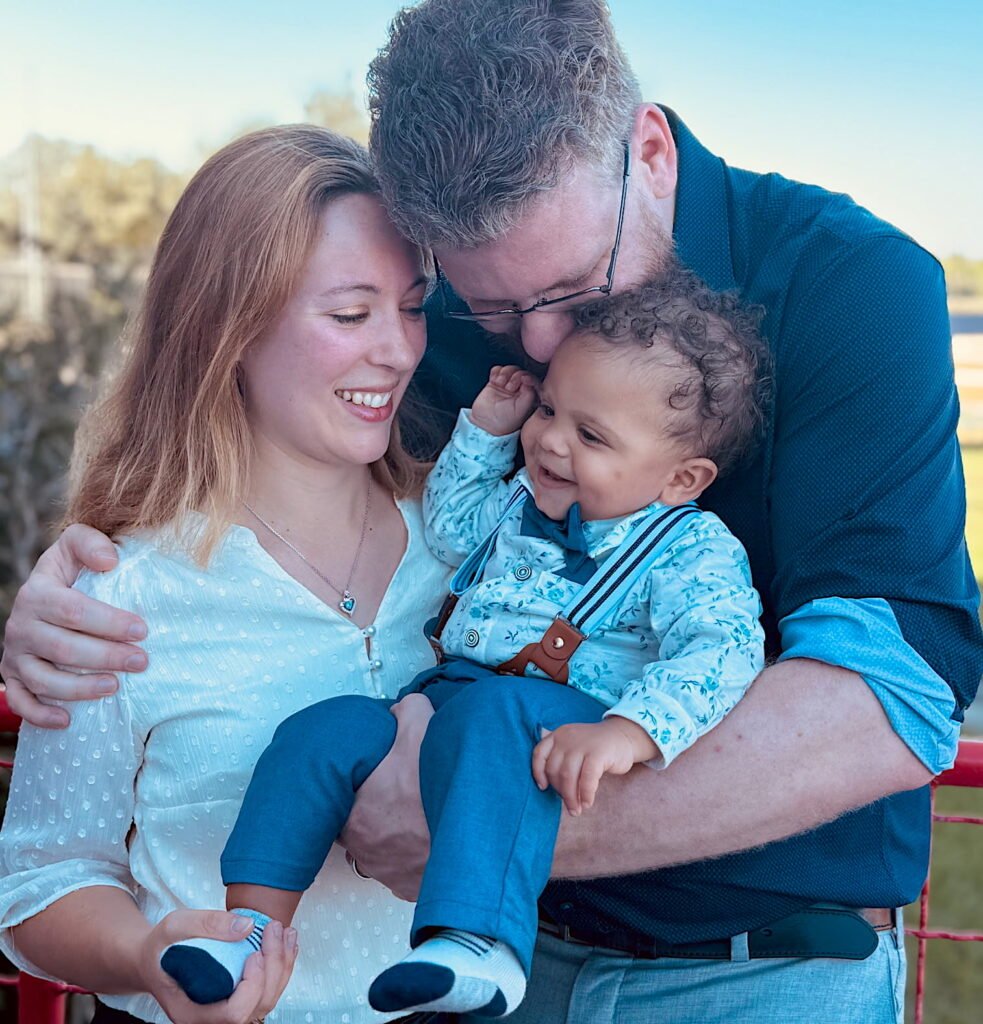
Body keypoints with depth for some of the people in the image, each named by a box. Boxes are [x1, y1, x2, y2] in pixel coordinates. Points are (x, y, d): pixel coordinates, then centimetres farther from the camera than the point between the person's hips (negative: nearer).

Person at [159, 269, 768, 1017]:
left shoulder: (694, 549, -6)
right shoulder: (525, 500, 19)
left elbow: (724, 650, -22)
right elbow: (452, 527, 37)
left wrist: (629, 731, -39)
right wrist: (487, 429, 23)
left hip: (553, 728, -7)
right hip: (445, 697, 8)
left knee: (491, 717, -39)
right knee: (327, 729, -14)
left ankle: (480, 944, -53)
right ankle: (253, 923, -10)